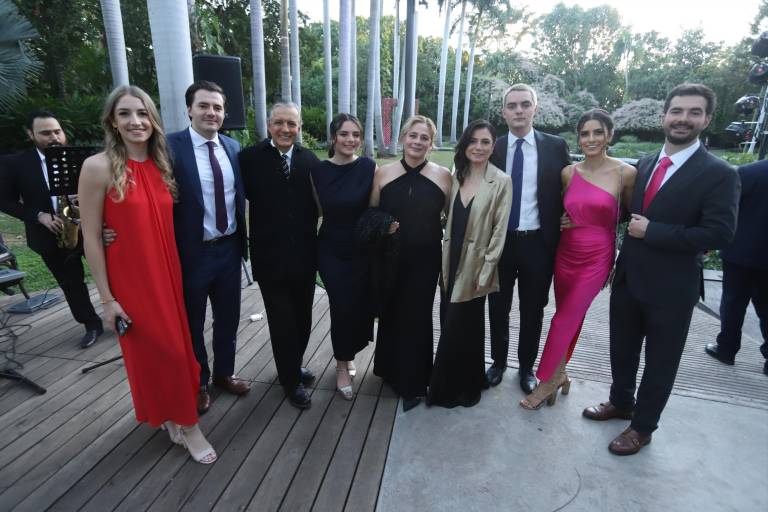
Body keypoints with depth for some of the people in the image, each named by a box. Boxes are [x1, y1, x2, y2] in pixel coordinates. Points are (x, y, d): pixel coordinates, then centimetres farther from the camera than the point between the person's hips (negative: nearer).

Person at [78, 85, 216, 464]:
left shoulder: (161, 166, 3)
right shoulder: (98, 167, -12)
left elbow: (169, 225, 9)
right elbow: (91, 238, -11)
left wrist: (176, 273, 7)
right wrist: (107, 298, -11)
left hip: (168, 274, 5)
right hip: (131, 279, -5)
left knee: (177, 346, 15)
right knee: (154, 352, 8)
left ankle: (176, 417, 37)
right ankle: (187, 424, 25)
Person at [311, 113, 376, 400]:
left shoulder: (369, 168, -6)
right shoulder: (318, 171, -4)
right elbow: (318, 210, 7)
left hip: (363, 250, 1)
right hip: (331, 252, 0)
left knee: (361, 306, 8)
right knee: (342, 307, 0)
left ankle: (347, 354, 38)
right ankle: (343, 364, 26)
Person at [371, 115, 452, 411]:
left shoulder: (442, 175, -4)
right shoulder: (383, 173, -1)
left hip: (425, 259, -1)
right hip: (389, 257, 2)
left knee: (417, 318, 8)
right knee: (390, 314, 16)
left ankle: (413, 383, 29)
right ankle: (391, 369, 42)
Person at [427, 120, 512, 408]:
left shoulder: (501, 181, -10)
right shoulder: (456, 176, 6)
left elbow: (499, 230, -11)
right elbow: (450, 219, 9)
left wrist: (486, 272, -14)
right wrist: (444, 262, 7)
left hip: (475, 266, -5)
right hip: (451, 262, 5)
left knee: (460, 329, 6)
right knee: (450, 325, 15)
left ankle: (464, 387, 30)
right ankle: (449, 384, 35)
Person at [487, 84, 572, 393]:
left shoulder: (555, 147, 0)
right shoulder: (492, 149, 1)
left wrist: (560, 235, -2)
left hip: (538, 243, 0)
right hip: (499, 241, 1)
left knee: (532, 310, 12)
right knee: (498, 308, 13)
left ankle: (527, 367, 33)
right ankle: (498, 362, 34)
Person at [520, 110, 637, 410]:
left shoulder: (625, 173, -8)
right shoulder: (568, 173, 1)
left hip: (597, 257, -3)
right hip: (566, 253, 3)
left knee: (564, 319, 0)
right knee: (571, 320, 14)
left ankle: (547, 381, 18)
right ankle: (559, 374, 32)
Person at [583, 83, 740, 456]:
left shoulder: (719, 174, -12)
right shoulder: (645, 164, 6)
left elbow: (719, 234, -19)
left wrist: (652, 231, -20)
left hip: (671, 288, -5)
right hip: (628, 278, 5)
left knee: (660, 362, 12)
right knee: (622, 349, 20)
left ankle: (642, 426, 31)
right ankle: (621, 402, 44)